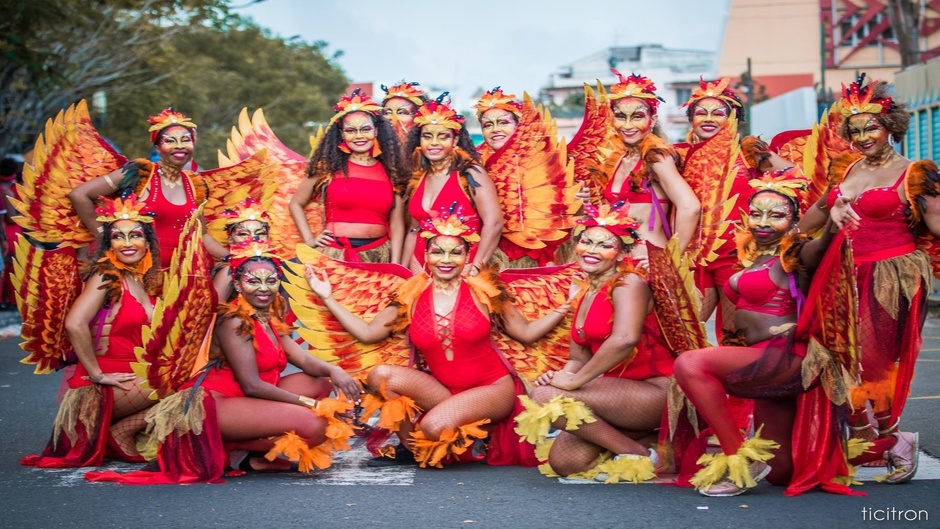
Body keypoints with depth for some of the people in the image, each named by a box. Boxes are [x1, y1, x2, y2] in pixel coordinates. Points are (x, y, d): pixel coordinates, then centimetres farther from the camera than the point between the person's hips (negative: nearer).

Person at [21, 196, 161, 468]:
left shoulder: (145, 281, 12)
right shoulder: (106, 277, -11)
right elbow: (74, 324, -25)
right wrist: (97, 374, -20)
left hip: (136, 379, 8)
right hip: (102, 390, -8)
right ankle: (120, 432, -5)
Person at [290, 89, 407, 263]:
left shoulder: (390, 171, 8)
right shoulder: (329, 167, 3)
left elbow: (396, 225, 6)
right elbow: (296, 204, 12)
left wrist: (395, 268, -1)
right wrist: (310, 240, 2)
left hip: (379, 257, 2)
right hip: (335, 255, -2)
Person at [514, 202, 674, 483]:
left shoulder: (629, 282, -10)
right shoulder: (587, 295, 16)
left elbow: (625, 339, -28)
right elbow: (578, 358, 16)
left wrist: (575, 381, -23)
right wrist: (562, 375, -8)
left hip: (654, 392, -8)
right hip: (619, 392, 9)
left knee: (546, 397, -21)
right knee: (563, 461, -8)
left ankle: (639, 453, -10)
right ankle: (650, 438, 7)